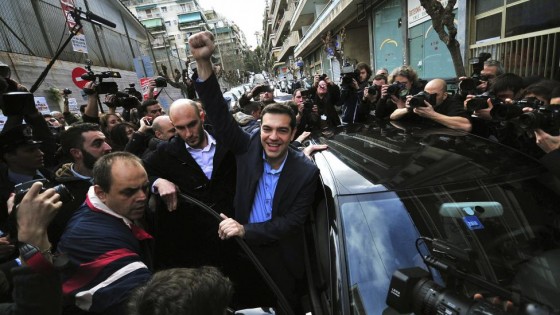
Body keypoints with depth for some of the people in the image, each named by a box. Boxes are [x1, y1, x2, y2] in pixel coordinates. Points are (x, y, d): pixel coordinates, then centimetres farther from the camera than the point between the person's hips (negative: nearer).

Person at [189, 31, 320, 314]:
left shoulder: (306, 172, -20)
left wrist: (245, 230, -26)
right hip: (243, 246, 3)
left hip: (280, 253, -2)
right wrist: (203, 62, -34)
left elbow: (292, 222, -19)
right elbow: (221, 117, -23)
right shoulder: (250, 147, -15)